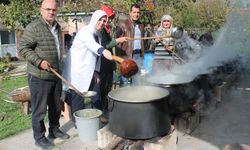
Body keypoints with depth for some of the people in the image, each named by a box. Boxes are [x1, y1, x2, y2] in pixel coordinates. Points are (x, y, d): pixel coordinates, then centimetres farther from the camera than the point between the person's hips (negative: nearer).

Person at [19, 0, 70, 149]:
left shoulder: (57, 27, 13)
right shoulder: (34, 27, -12)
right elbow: (23, 48, -14)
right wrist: (39, 61, -23)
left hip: (56, 75, 8)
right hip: (39, 77, -7)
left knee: (56, 106, 18)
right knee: (40, 109, 3)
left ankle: (54, 130, 35)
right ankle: (39, 137, 18)